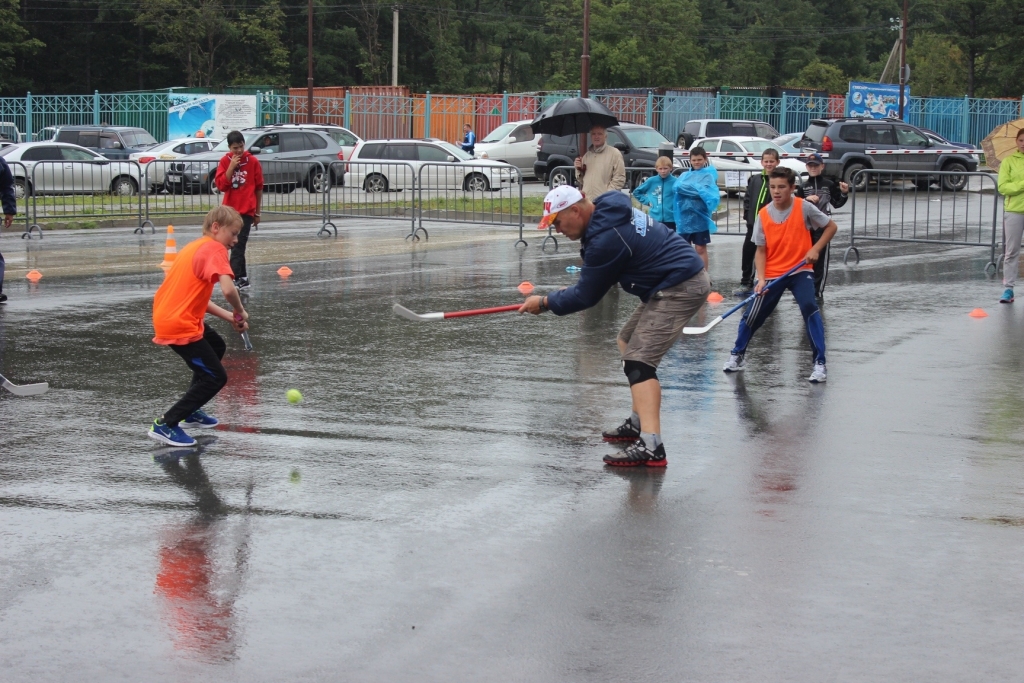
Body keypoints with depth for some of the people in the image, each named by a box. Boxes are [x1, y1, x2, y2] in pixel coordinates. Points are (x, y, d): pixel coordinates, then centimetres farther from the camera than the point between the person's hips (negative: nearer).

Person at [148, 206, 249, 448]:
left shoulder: (196, 247, 16)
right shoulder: (215, 248, -13)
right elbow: (228, 289, -29)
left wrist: (229, 317, 10)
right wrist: (240, 312, -9)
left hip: (167, 316, 10)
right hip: (179, 325, -10)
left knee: (216, 347, 30)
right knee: (216, 378, -2)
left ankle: (191, 411, 36)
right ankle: (165, 425, -1)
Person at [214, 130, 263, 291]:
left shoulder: (253, 162, -4)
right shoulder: (225, 161, 2)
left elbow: (259, 188, 3)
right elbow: (221, 185, -6)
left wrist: (257, 212, 5)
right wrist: (231, 167, -17)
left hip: (246, 210, -3)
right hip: (230, 210, 3)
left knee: (238, 245, -12)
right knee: (238, 245, 10)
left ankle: (236, 278, -15)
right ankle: (242, 278, 19)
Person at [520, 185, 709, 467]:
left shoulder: (605, 239, -22)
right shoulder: (610, 212, 8)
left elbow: (586, 296, -12)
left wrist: (545, 302, 1)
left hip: (679, 289, -11)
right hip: (680, 280, 11)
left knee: (638, 360, -18)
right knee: (629, 341, 22)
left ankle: (650, 446, -31)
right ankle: (639, 422, 29)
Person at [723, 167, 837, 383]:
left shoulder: (804, 208, -11)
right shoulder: (763, 215, -6)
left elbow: (831, 226, 0)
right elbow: (761, 251, -2)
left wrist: (815, 249, -14)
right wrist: (761, 279, -15)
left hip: (800, 270, -2)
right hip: (772, 273, 2)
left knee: (809, 307, -24)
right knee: (753, 314, 1)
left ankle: (819, 363, -18)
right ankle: (737, 356, 27)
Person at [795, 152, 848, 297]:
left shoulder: (829, 184, 1)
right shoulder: (803, 186, 4)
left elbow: (837, 204, 8)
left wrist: (844, 193, -8)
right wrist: (806, 200, -17)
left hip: (823, 227, -2)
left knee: (821, 259, -3)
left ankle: (817, 292, 1)